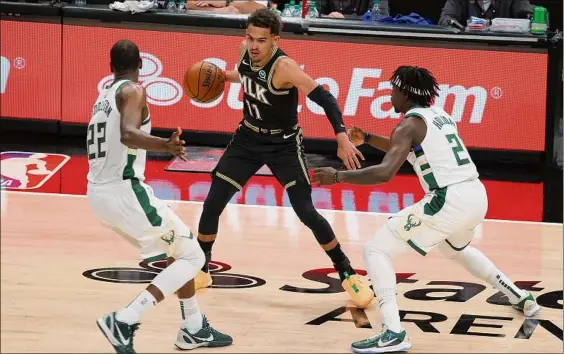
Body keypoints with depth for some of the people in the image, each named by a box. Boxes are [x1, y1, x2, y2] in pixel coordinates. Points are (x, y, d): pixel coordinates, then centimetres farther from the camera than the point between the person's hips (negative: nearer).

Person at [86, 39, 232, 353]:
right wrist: (165, 145, -43)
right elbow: (128, 134, -27)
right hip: (124, 190, -9)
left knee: (178, 251, 24)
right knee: (191, 256, -1)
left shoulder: (104, 96, 16)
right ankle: (124, 322, -14)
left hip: (99, 193, 9)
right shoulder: (132, 91, -8)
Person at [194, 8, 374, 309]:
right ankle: (200, 271, 21)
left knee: (306, 213, -12)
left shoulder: (284, 67, -31)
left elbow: (324, 98, -36)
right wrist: (224, 77, 6)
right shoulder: (245, 50, -11)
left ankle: (348, 276, 1)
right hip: (248, 137, 6)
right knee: (212, 204, 1)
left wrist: (342, 138, -47)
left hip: (283, 144, -6)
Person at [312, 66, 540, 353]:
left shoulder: (410, 124, -6)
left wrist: (337, 176, -11)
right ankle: (520, 297, 44)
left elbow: (385, 173, -19)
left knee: (376, 250, -3)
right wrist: (366, 139, 29)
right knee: (454, 249, 41)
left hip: (448, 201, -9)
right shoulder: (439, 115, 19)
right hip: (476, 195, 9)